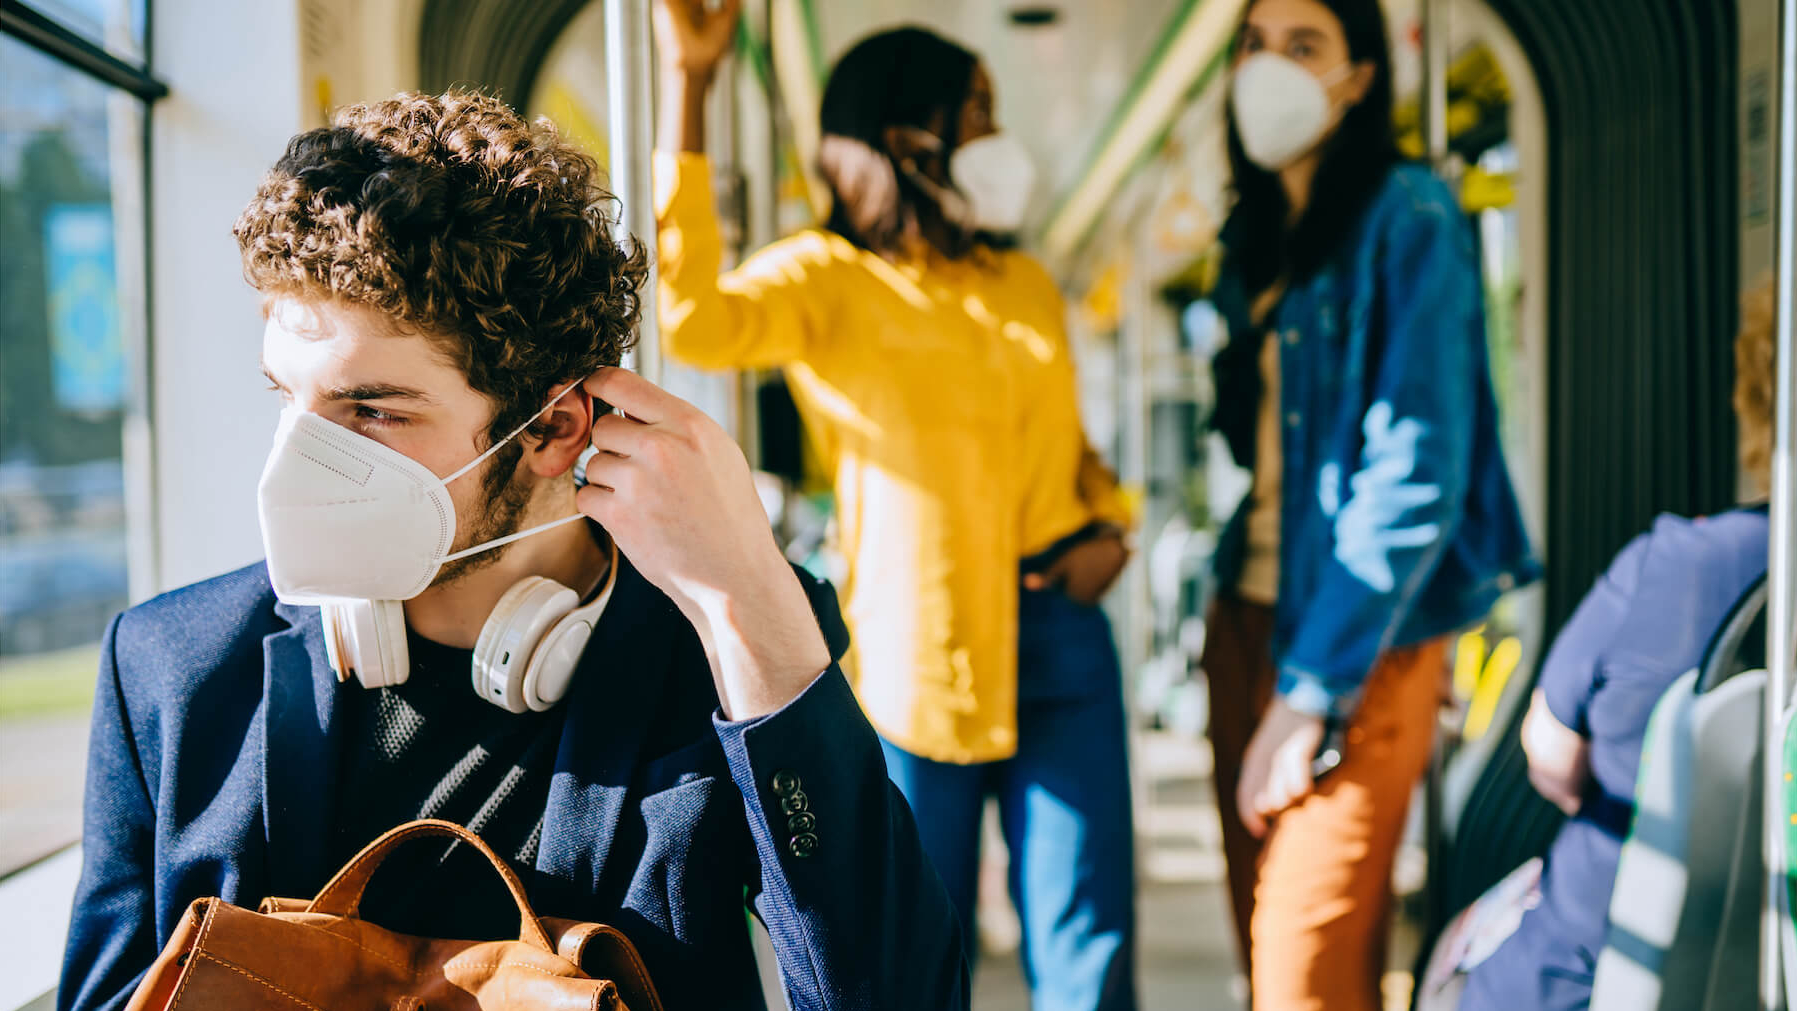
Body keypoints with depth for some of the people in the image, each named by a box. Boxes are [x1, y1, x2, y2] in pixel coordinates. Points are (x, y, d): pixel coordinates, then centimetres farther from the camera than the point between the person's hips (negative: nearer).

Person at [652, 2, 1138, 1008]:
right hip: (915, 648, -4)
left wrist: (1111, 525, 5)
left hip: (1059, 631, 5)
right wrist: (687, 85, -24)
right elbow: (695, 317, -23)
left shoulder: (1026, 284, 17)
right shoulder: (827, 276, -1)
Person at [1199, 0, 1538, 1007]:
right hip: (1248, 618, 7)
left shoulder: (1407, 220, -10)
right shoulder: (1256, 232, 13)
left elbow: (1416, 473, -16)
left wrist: (1313, 690, -17)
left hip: (1360, 643, -7)